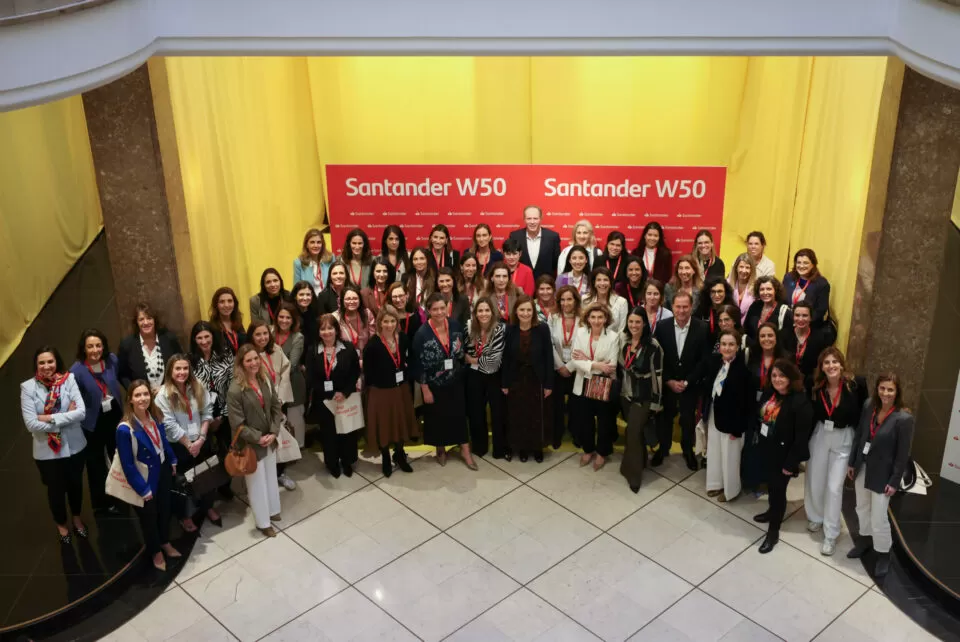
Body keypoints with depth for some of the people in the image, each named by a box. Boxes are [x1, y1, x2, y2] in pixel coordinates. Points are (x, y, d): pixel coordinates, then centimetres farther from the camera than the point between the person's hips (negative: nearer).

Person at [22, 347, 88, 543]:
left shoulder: (69, 380, -11)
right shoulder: (28, 387, -14)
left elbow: (81, 412, -17)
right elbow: (31, 424, -19)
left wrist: (51, 418, -22)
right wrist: (66, 417, -19)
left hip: (74, 446, 1)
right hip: (47, 451, -1)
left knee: (75, 484, 22)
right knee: (56, 489, 18)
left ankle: (77, 519, 49)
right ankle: (61, 526, 44)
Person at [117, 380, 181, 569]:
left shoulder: (155, 417, -10)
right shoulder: (125, 429, -30)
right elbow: (128, 465, -23)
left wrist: (173, 462, 16)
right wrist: (143, 489, -18)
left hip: (163, 472, 6)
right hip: (145, 479, -6)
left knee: (165, 509, 24)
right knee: (149, 515, 16)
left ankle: (165, 543, 49)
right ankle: (156, 552, 40)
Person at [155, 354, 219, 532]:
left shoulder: (197, 386, -4)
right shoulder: (163, 395, -16)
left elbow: (207, 412, -3)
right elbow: (170, 425, -17)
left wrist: (201, 438, -12)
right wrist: (189, 444, -14)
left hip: (201, 441, 4)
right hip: (178, 446, -4)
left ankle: (208, 507, 41)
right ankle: (185, 516, 32)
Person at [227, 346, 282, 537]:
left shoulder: (265, 381, -3)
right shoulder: (235, 390, -23)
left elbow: (276, 407, 2)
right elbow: (237, 424, -21)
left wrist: (273, 433, -9)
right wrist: (258, 438, -17)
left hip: (269, 440, 6)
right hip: (250, 445, -6)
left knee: (271, 477, 22)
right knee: (257, 483, 10)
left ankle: (272, 510, 45)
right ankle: (263, 522, 27)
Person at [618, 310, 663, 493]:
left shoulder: (653, 346, -17)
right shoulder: (623, 341, -1)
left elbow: (658, 374, -13)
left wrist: (657, 401, -10)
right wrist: (618, 387, 12)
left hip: (644, 397, -5)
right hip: (626, 395, 5)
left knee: (633, 431, -10)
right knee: (634, 431, 16)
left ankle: (634, 473, 5)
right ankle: (639, 462, 36)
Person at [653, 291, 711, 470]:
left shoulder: (702, 328, -12)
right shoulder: (662, 326, -8)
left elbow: (705, 360, -10)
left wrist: (686, 382, -13)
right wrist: (669, 380, -10)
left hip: (690, 384, -1)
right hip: (666, 383, 1)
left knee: (688, 419, 11)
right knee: (665, 417, 14)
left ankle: (688, 451, 31)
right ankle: (663, 448, 34)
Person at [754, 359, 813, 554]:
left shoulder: (800, 402, -25)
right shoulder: (769, 393, -3)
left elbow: (801, 437, -22)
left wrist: (791, 463, -18)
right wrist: (757, 441, 13)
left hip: (783, 454, -6)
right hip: (767, 449, 6)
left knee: (778, 489, 7)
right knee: (770, 484, 24)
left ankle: (773, 531, 22)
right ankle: (773, 511, 49)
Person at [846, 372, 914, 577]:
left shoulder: (904, 418, -21)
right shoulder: (869, 406, -6)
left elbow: (903, 454, -16)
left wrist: (894, 482, -13)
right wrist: (852, 462, 8)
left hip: (882, 474, -5)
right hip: (862, 468, 5)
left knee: (878, 518, 2)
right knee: (862, 508, 22)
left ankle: (883, 554, 24)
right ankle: (865, 540, 45)